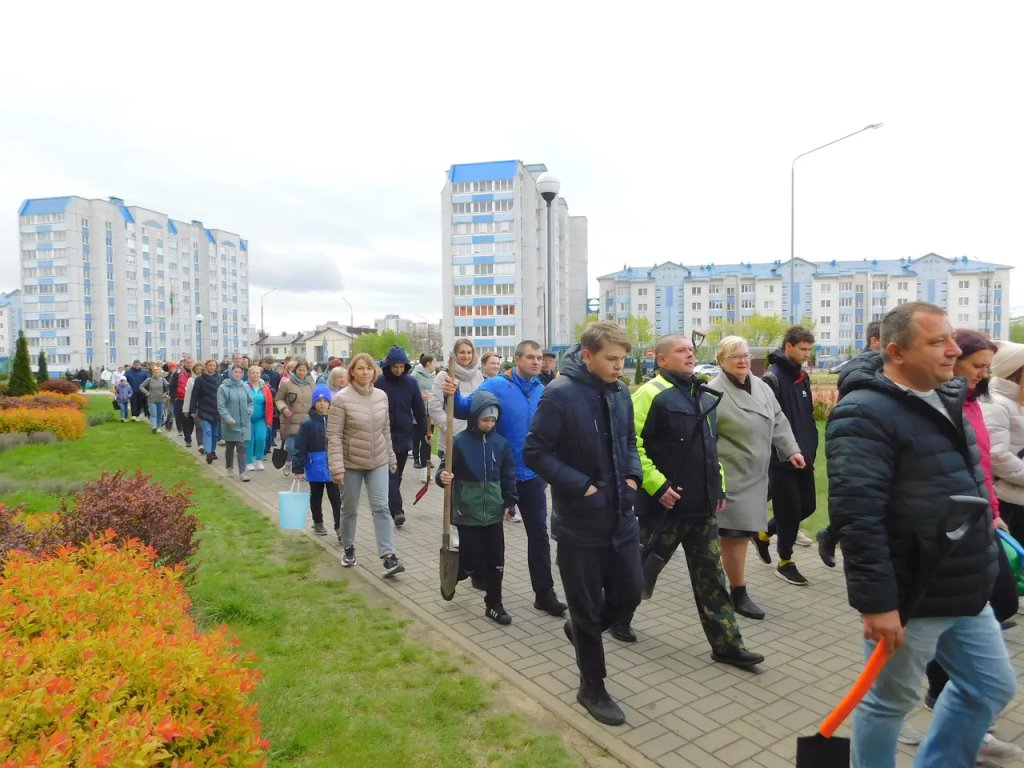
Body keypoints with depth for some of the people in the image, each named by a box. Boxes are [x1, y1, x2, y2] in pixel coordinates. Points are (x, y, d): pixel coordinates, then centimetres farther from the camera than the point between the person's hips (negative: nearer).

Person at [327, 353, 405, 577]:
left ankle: (388, 556, -5)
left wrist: (391, 458, 13)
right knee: (349, 509, 12)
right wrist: (337, 467, -20)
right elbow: (334, 436, -15)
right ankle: (348, 549, 33)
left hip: (378, 462, 3)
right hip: (351, 463, -3)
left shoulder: (381, 396, 0)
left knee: (381, 507, -4)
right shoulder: (341, 398, -14)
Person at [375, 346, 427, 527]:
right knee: (391, 474, -8)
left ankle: (392, 507, 25)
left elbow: (419, 409, 5)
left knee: (396, 474, 12)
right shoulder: (379, 383, -5)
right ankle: (397, 510, -12)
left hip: (404, 436, 3)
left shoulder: (411, 383, 1)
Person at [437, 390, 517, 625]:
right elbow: (446, 469, -5)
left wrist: (509, 502, 6)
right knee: (471, 561, 1)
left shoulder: (501, 443, 1)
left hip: (494, 513, 3)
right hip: (467, 513, -3)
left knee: (496, 561, 7)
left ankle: (494, 604, 23)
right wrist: (443, 476, -27)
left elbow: (508, 475, 8)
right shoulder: (460, 442, -9)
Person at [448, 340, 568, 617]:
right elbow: (469, 409, -14)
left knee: (539, 533, 4)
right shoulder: (495, 386, -12)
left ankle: (544, 593, 14)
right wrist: (453, 395, -35)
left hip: (531, 475, 3)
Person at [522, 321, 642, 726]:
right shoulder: (559, 394, -17)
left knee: (630, 593, 14)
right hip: (580, 522, -6)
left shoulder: (620, 393, 3)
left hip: (621, 517, 6)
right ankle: (592, 687, 30)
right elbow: (534, 452, -16)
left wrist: (633, 475, -2)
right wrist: (582, 487, -18)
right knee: (588, 607, 9)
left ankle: (581, 629, 43)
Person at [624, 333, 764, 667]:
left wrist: (719, 486, 17)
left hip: (702, 504, 7)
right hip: (666, 503, -7)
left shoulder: (702, 395, 13)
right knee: (644, 567, 10)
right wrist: (657, 485, -22)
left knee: (710, 576, 11)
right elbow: (631, 444, -21)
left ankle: (726, 644, 20)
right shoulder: (651, 394, -14)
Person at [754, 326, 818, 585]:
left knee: (807, 506, 13)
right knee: (790, 510, 1)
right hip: (781, 459, -8)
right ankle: (785, 562, 19)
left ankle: (764, 533, 32)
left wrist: (811, 448, 14)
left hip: (803, 457, 8)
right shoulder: (772, 378, -15)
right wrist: (785, 450, -17)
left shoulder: (803, 377, 12)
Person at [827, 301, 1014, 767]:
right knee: (889, 702, 10)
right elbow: (856, 515, -28)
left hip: (964, 592, 9)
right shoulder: (865, 414, -22)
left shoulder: (945, 399, 8)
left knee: (991, 686, 22)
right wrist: (876, 601, -27)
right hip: (909, 598, -9)